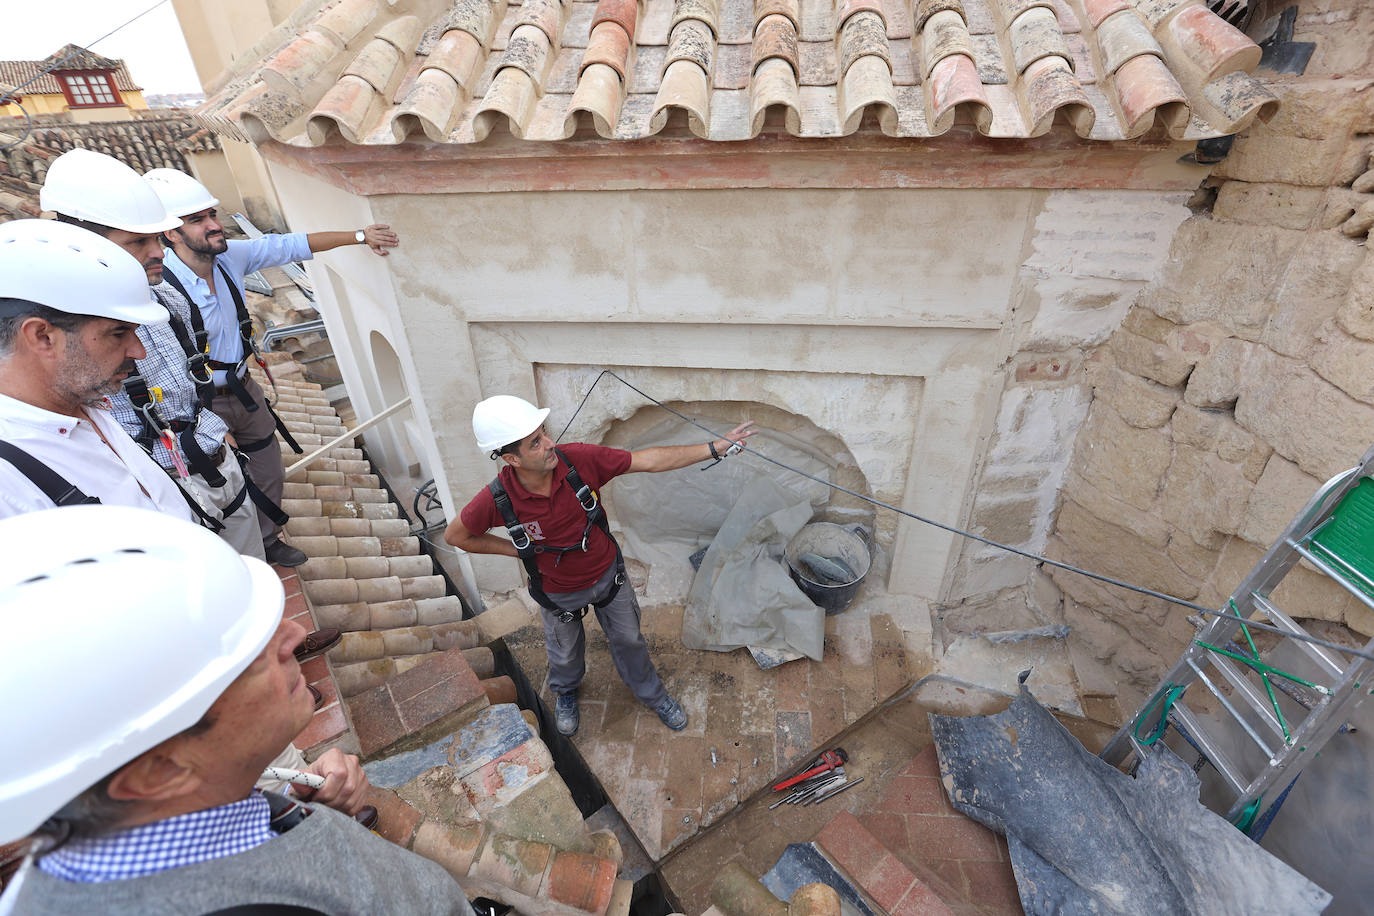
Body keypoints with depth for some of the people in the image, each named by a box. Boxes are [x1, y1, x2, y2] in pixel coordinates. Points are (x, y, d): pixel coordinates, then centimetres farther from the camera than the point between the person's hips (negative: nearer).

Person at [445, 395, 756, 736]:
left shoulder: (577, 459, -29)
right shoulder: (497, 500, -31)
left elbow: (649, 460, -23)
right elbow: (455, 535, -11)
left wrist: (715, 448, -25)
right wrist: (520, 550, -13)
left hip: (607, 574, 1)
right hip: (560, 591, -1)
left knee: (628, 638, 23)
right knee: (565, 653, 27)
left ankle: (651, 693, 53)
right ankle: (565, 691, 64)